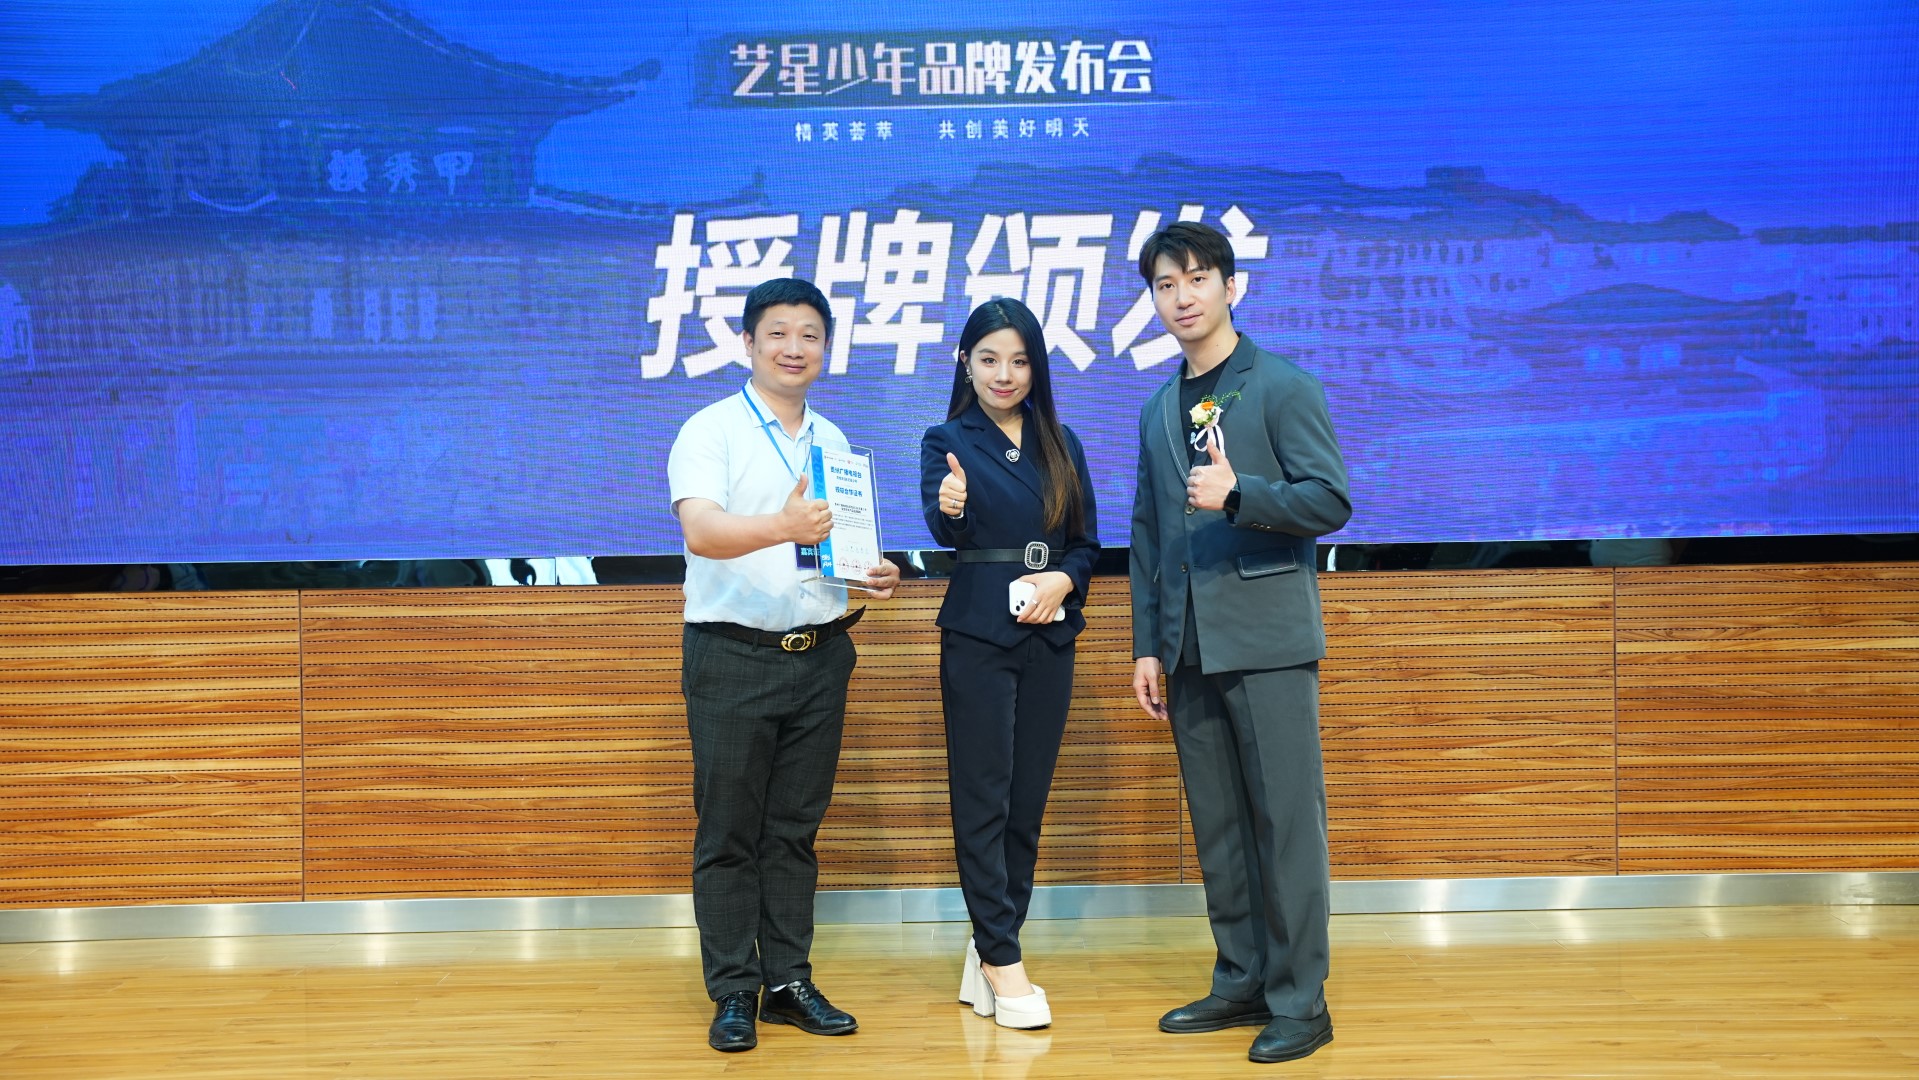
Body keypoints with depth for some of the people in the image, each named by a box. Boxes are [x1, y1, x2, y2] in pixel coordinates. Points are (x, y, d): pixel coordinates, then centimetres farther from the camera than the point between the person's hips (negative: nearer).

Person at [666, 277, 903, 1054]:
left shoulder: (833, 442, 13)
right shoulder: (710, 431, -5)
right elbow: (701, 530, -21)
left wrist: (871, 577, -2)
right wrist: (782, 528, -39)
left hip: (819, 656, 5)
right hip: (733, 656, -5)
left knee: (795, 830, 10)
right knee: (729, 834, 1)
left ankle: (789, 981, 17)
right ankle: (734, 992, 9)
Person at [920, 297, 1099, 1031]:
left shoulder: (1061, 444, 10)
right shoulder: (948, 440, -1)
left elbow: (1086, 542, 11)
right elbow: (943, 529, -18)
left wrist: (1063, 580, -9)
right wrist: (950, 508, -41)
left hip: (1049, 637, 4)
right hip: (978, 636, -4)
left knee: (1028, 802, 7)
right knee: (984, 802, -3)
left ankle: (988, 956, 17)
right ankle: (1003, 965, 3)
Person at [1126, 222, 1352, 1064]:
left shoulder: (1283, 386, -1)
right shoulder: (1159, 410, 17)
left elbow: (1331, 499, -8)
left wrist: (1237, 494, -22)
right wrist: (1148, 645, 11)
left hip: (1267, 638, -6)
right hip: (1192, 647, 6)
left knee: (1286, 821, -3)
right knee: (1217, 827, 10)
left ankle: (1300, 1001, 4)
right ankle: (1241, 983, 20)